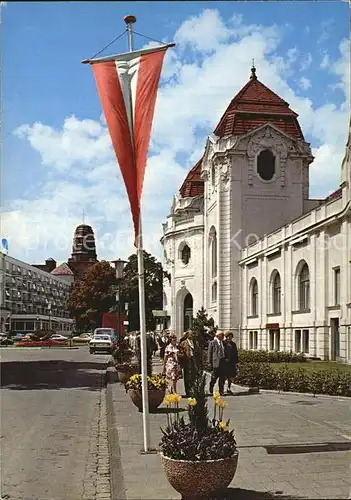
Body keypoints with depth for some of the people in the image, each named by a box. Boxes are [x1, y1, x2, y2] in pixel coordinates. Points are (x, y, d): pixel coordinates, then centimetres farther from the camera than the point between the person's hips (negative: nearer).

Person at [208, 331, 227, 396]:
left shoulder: (224, 343, 17)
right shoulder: (212, 342, 2)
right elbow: (210, 353, 0)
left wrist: (226, 360, 12)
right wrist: (209, 363, -6)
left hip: (223, 361, 5)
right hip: (216, 362, -5)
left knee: (222, 378, 2)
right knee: (214, 378, 0)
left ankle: (221, 391, 10)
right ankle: (211, 390, 22)